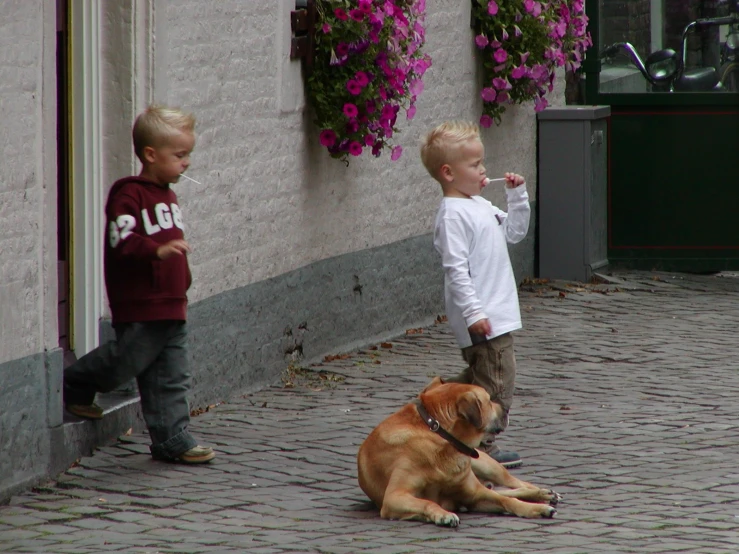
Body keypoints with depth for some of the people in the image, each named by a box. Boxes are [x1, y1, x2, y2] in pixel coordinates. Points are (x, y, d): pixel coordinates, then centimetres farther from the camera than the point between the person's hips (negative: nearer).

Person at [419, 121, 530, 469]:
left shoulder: (479, 205, 14)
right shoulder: (453, 214, -16)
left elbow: (514, 231, 27)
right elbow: (456, 270, -22)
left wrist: (517, 196, 13)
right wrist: (473, 312, -26)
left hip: (497, 313, 10)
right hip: (483, 318, -10)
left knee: (478, 377, 19)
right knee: (496, 381, -7)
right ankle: (482, 445, -1)